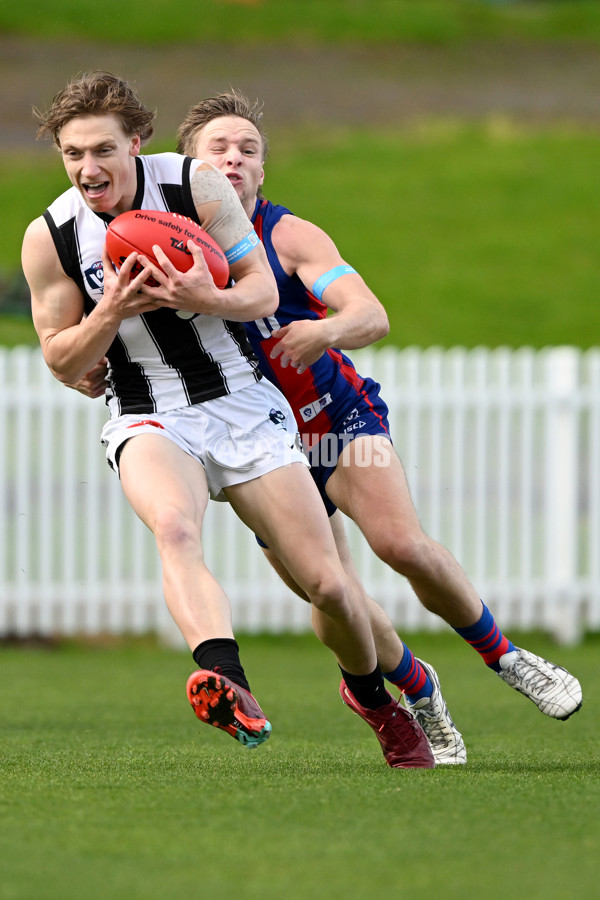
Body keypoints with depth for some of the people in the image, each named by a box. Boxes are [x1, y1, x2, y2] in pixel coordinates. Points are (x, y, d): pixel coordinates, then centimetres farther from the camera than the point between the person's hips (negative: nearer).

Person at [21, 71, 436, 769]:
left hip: (245, 404, 1)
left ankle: (371, 696, 28)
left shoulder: (198, 185, -7)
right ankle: (228, 687, -58)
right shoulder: (49, 238, -6)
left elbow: (263, 293, -3)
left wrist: (207, 299, -25)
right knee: (173, 527, -36)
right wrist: (111, 313, -19)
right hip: (148, 419, -1)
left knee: (326, 583, -4)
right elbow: (63, 365, 1)